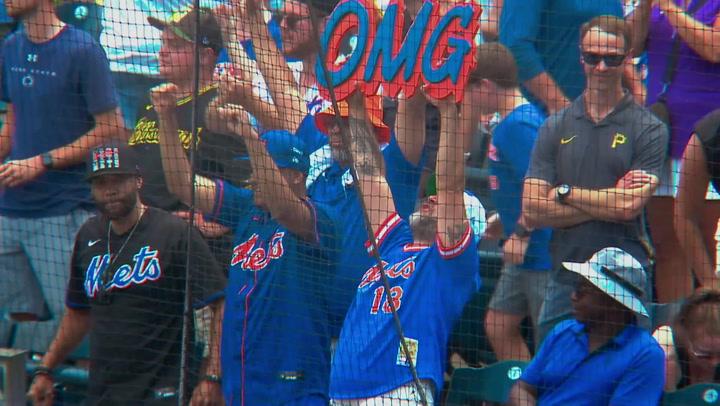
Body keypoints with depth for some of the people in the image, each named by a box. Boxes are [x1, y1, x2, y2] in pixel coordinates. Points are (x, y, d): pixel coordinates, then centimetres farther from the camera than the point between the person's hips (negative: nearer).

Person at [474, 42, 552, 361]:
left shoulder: (518, 126, -19)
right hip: (523, 254, 10)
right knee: (499, 326, 15)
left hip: (540, 251, -10)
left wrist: (520, 234, -20)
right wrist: (505, 222, 20)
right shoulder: (511, 122, 12)